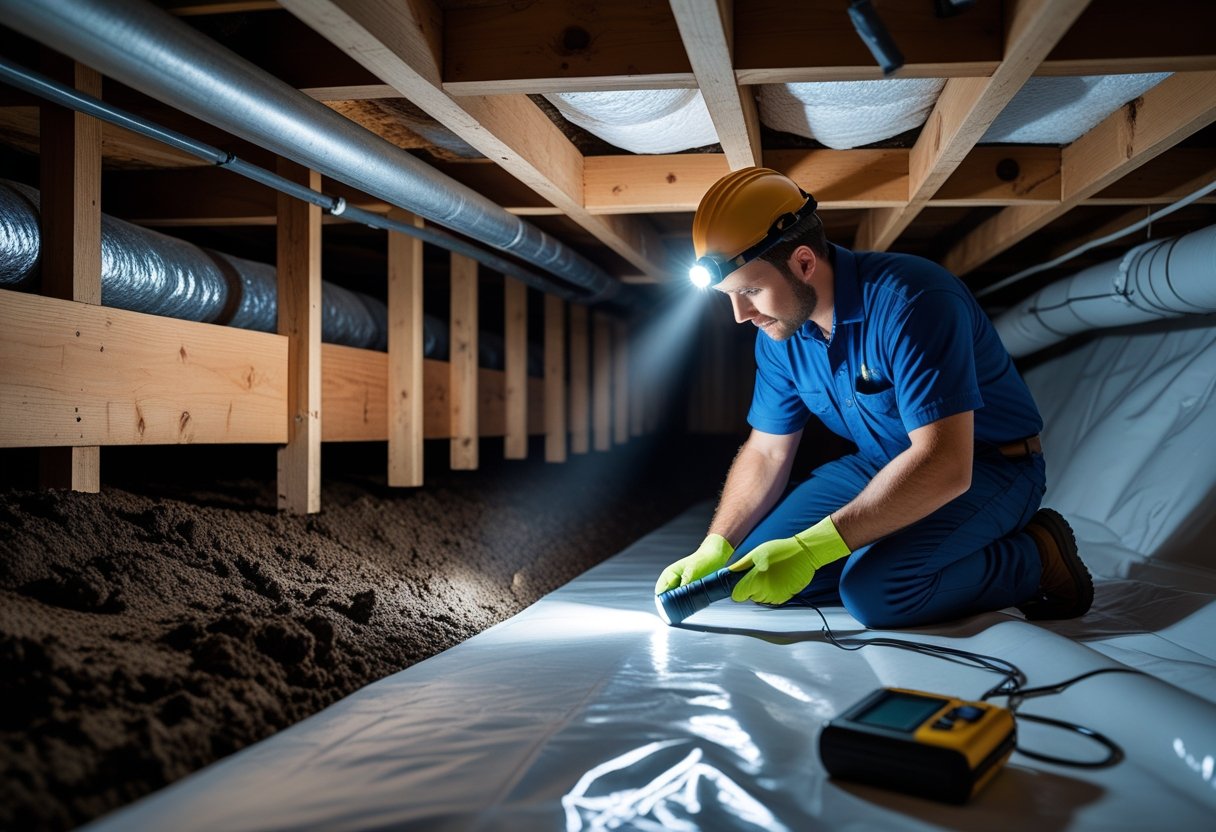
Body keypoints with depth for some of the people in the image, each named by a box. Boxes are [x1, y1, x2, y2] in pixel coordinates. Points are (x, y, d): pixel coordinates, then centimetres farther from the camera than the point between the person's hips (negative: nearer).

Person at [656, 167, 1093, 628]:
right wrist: (712, 551, -10)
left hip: (987, 466, -7)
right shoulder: (778, 335, -5)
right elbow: (766, 454, 5)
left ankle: (1037, 559, -6)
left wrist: (809, 550, -38)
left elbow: (943, 465, -36)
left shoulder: (909, 300, -30)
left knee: (873, 593, -31)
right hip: (884, 465, 7)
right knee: (755, 570, -6)